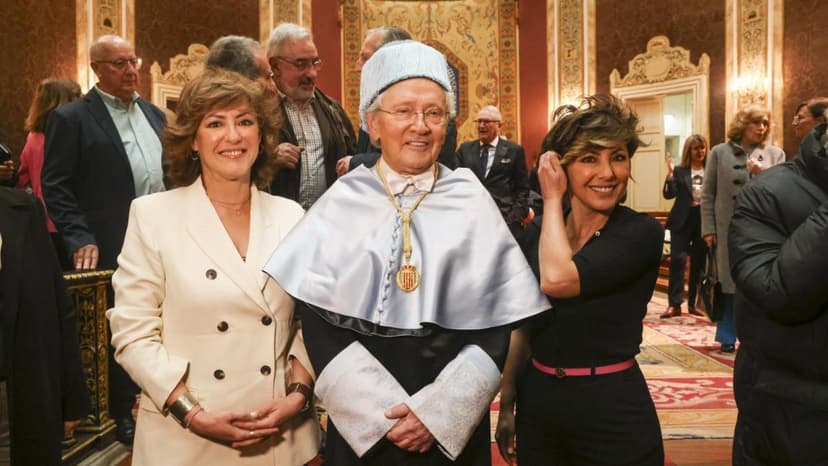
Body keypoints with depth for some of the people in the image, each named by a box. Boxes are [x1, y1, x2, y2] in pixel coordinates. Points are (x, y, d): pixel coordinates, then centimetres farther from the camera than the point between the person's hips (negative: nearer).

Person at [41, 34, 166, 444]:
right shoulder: (71, 117, -4)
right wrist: (80, 239, -16)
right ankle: (122, 413, 23)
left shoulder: (153, 114, 14)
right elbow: (55, 186, -8)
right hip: (111, 249, -5)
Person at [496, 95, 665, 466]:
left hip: (613, 410, -4)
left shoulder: (642, 232, -14)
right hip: (537, 408, 5)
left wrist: (552, 199, -16)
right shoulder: (537, 231, 1)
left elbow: (557, 280, -29)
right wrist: (507, 404, 12)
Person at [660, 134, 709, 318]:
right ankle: (674, 304, -2)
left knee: (699, 263, 8)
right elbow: (669, 194, -9)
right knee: (677, 260, -6)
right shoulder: (680, 171, 1)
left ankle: (693, 303, 18)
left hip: (704, 221, 2)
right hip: (682, 220, -2)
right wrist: (670, 173, -19)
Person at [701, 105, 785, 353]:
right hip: (729, 229, -1)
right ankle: (728, 337, 15)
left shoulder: (775, 154, 10)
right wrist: (708, 228, -5)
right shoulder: (720, 152, 5)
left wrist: (764, 173, -15)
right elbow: (708, 193, 2)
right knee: (729, 282, 5)